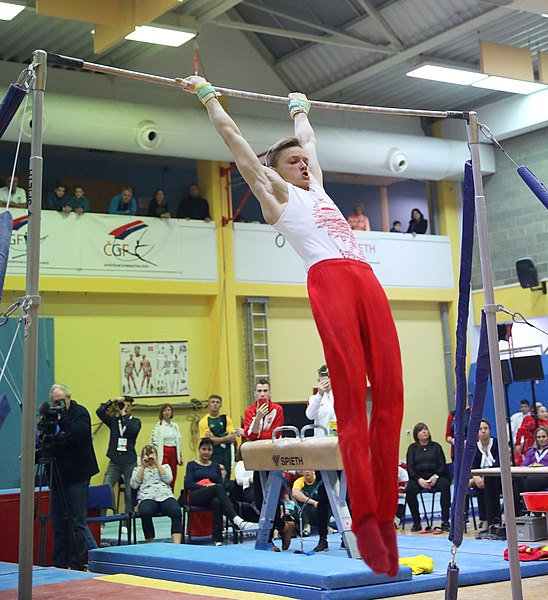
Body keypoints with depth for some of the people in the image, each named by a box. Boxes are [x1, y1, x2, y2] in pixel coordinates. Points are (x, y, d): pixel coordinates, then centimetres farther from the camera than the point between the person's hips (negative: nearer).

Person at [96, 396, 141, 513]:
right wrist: (112, 401, -12)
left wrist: (124, 415, -13)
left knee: (130, 494, 2)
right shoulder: (113, 420, 8)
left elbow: (132, 430, -17)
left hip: (130, 462, -1)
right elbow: (99, 412, -8)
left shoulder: (136, 421, 6)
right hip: (114, 462, 1)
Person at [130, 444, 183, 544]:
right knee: (145, 513, -39)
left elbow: (168, 479, 6)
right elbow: (134, 485, 7)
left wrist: (157, 463, 7)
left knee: (177, 512, -35)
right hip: (147, 498, -1)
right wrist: (143, 466, 7)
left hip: (166, 496, 1)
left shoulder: (165, 466, 27)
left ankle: (176, 545, -44)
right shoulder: (137, 469, 27)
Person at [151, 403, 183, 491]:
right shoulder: (158, 426, -1)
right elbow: (154, 441, -6)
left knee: (172, 478, 2)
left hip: (173, 453, 5)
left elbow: (179, 441, 18)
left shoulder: (175, 425, 14)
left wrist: (180, 456, 15)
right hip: (164, 452, -5)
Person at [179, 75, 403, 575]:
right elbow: (233, 136, 24)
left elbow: (308, 141, 53)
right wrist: (208, 95, 33)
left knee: (389, 395, -4)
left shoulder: (316, 189, 34)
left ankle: (385, 514, -4)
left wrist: (300, 110, 65)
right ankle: (364, 519, -15)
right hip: (328, 279, -6)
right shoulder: (274, 193, 19)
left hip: (367, 281, 7)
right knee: (351, 400, -14)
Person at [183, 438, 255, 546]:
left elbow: (221, 484, 12)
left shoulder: (215, 466, 25)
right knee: (218, 488, -36)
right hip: (195, 497, -3)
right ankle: (237, 520, -54)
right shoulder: (191, 464, 15)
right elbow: (188, 484, 0)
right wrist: (206, 486, -14)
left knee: (217, 502, -39)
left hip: (212, 497, 3)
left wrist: (212, 486, -12)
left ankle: (217, 540, -48)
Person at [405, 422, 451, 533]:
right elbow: (410, 468, 4)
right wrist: (419, 480, -14)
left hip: (435, 477, 0)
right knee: (409, 490, -33)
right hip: (418, 477, 0)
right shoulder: (412, 448, 13)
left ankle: (445, 521, -28)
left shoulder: (436, 446, 14)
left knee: (445, 485, -33)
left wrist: (435, 476, -13)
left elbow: (442, 465, 7)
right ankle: (416, 522, -18)